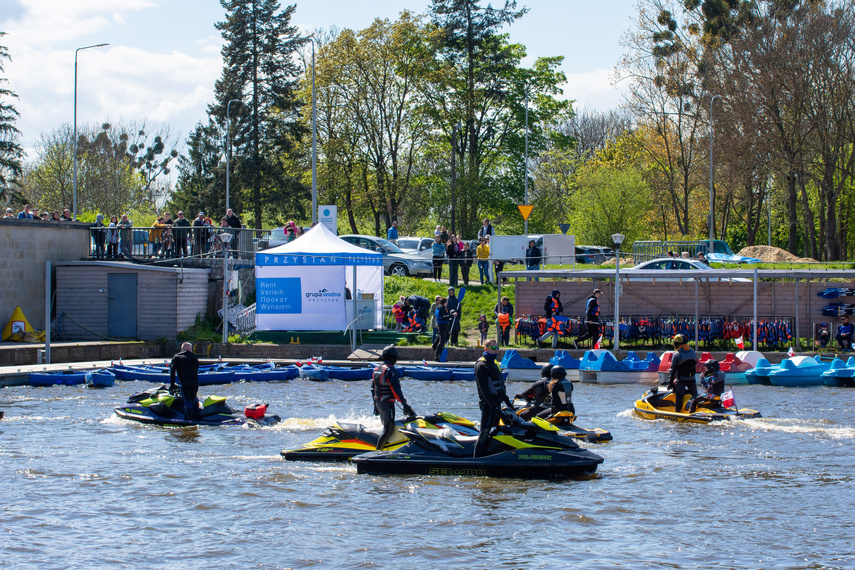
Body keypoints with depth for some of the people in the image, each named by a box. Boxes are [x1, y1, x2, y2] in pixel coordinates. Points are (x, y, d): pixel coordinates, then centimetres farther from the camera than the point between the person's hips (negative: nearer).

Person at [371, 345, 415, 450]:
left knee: (385, 427, 19)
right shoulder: (391, 370, -14)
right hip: (388, 403, -9)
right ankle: (378, 451, -15)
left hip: (378, 403, 9)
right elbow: (396, 389, -22)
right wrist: (404, 403, -21)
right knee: (388, 430, -10)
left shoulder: (376, 370, 13)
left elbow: (373, 389, 19)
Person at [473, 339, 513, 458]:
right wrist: (494, 406, -24)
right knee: (485, 431, -13)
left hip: (496, 403, 10)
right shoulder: (481, 365, -13)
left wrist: (508, 401, 24)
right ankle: (477, 458, -14)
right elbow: (484, 389, -20)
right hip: (488, 404, -10)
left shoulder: (493, 363, 18)